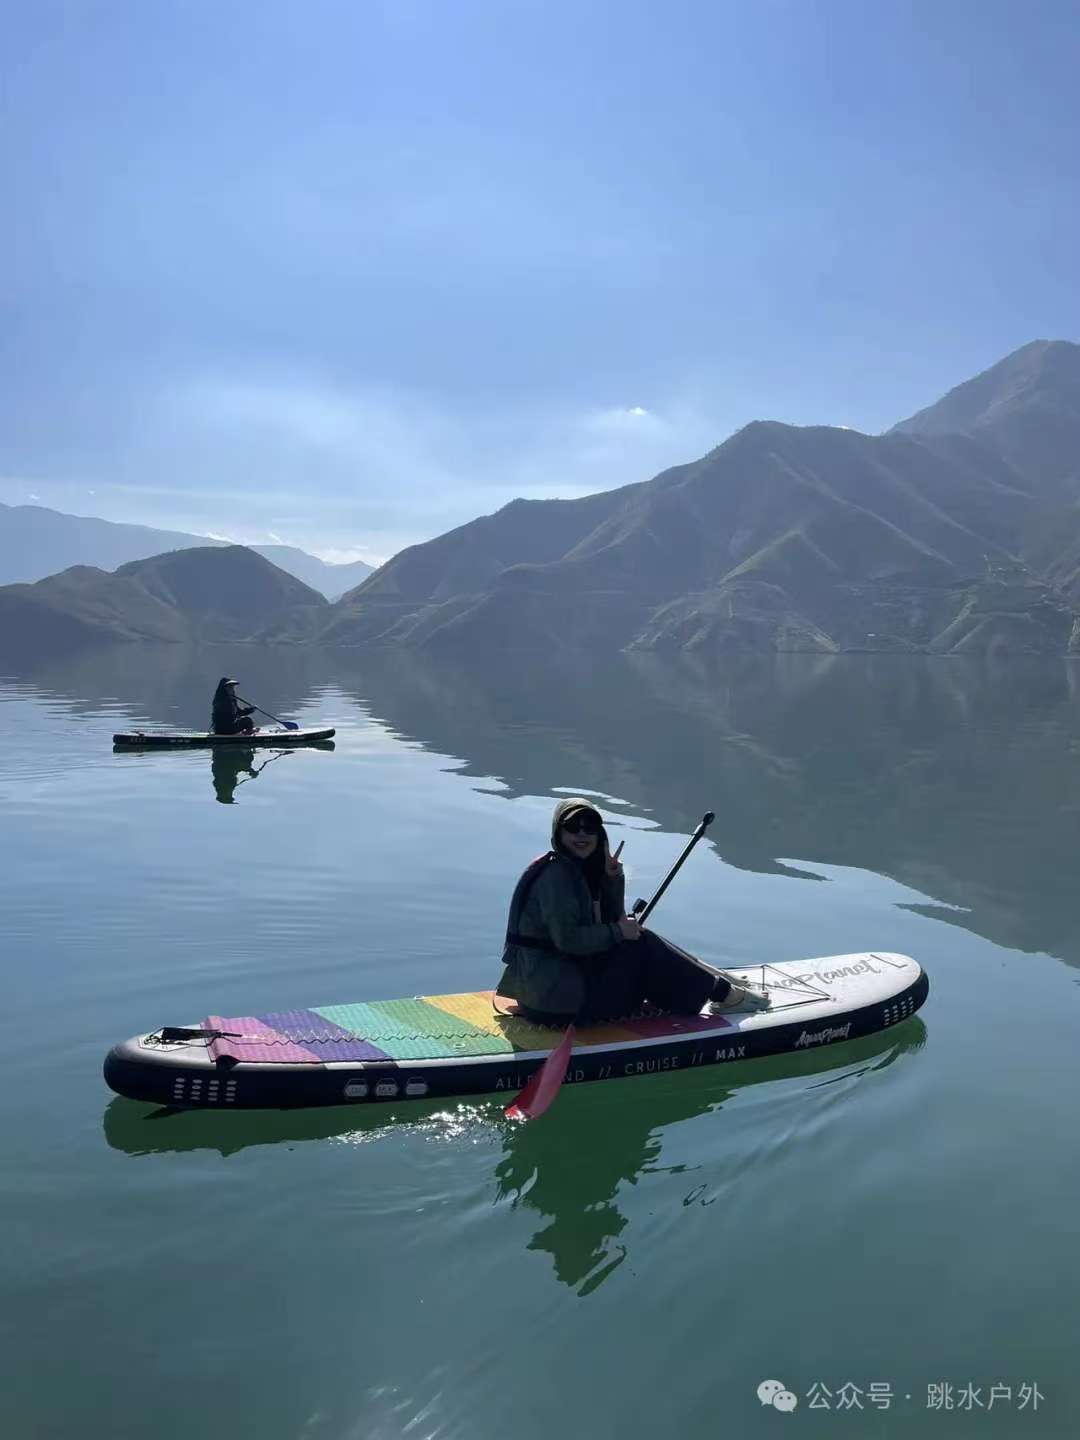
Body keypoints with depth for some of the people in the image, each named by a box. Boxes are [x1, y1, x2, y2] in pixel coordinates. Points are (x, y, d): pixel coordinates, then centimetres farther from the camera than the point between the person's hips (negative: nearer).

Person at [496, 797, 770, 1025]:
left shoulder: (582, 870, 12)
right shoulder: (556, 874, -17)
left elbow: (611, 921, 10)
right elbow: (567, 939, -25)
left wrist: (613, 878, -4)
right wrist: (617, 932, -14)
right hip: (555, 999, -9)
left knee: (636, 937, 11)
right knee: (642, 946, -8)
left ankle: (715, 983, 14)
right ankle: (722, 993, 3)